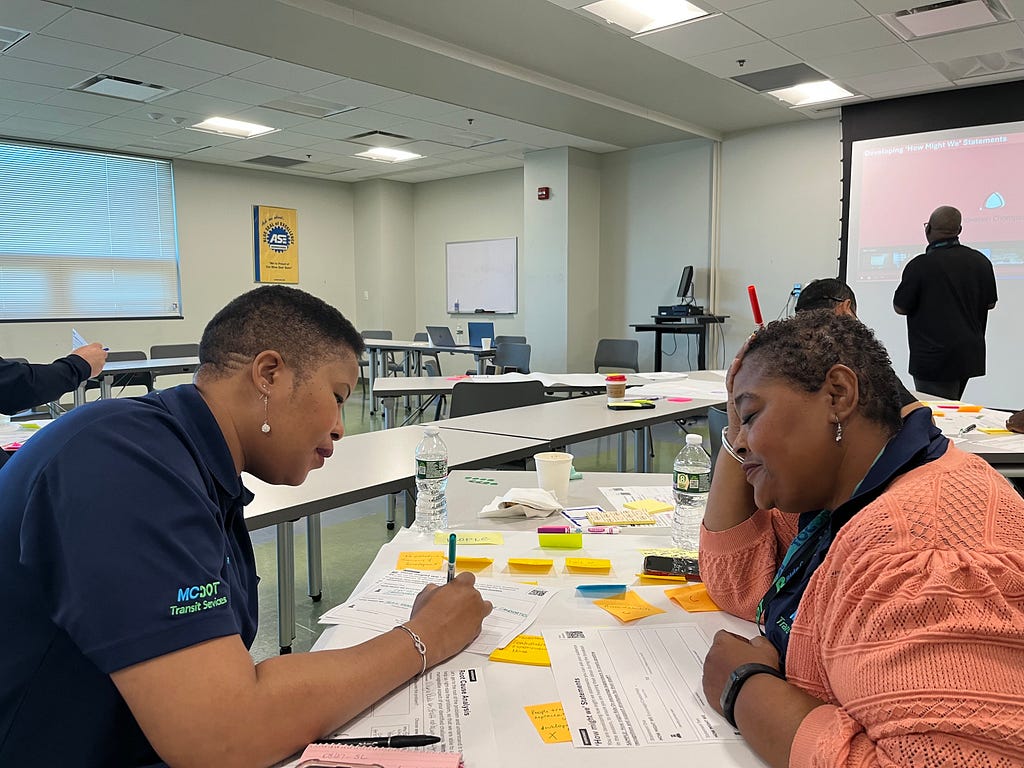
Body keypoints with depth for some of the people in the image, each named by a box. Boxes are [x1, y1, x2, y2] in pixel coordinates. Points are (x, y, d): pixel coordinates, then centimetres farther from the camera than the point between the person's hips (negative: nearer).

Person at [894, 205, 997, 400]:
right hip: (970, 355, 7)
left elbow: (900, 307, -9)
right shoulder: (981, 261, 2)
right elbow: (990, 303, 12)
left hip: (934, 359, -7)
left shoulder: (920, 265, -17)